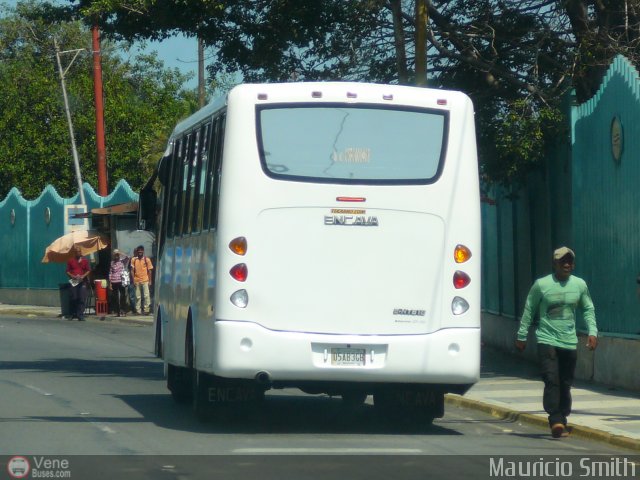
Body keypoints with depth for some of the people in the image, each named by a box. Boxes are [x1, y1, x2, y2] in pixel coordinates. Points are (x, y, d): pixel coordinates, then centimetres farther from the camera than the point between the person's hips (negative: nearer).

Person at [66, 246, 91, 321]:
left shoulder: (85, 260, 8)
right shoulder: (70, 261, 7)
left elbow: (88, 270, 8)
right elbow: (67, 271, 7)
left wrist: (83, 276, -9)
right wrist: (73, 276, -11)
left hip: (82, 281, 0)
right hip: (74, 282, 0)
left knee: (82, 299, -5)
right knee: (74, 298, 0)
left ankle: (80, 315, -4)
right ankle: (74, 314, 13)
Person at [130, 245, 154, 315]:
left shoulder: (147, 259, 3)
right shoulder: (133, 260, 5)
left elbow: (149, 271, 5)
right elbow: (132, 271, 5)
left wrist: (150, 281, 1)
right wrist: (133, 280, -2)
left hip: (145, 280, -1)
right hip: (137, 281, 1)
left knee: (146, 295, -7)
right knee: (138, 296, 5)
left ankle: (146, 309, -4)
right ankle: (138, 310, 9)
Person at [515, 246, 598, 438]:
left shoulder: (580, 285, 5)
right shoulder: (541, 284, -4)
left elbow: (588, 309, 15)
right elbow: (529, 310, 5)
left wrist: (592, 332, 3)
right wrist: (521, 336, 7)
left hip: (570, 343, 3)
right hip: (547, 340, -3)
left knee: (565, 384, 7)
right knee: (552, 380, -17)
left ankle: (562, 421, 16)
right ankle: (555, 420, -21)